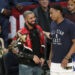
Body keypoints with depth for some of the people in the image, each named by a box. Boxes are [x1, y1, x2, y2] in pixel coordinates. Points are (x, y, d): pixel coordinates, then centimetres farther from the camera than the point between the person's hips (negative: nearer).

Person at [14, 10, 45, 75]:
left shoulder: (38, 29, 5)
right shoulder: (21, 33, -13)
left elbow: (42, 44, 16)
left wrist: (42, 57, 4)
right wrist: (32, 57, -16)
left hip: (38, 65, 6)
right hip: (26, 66, -6)